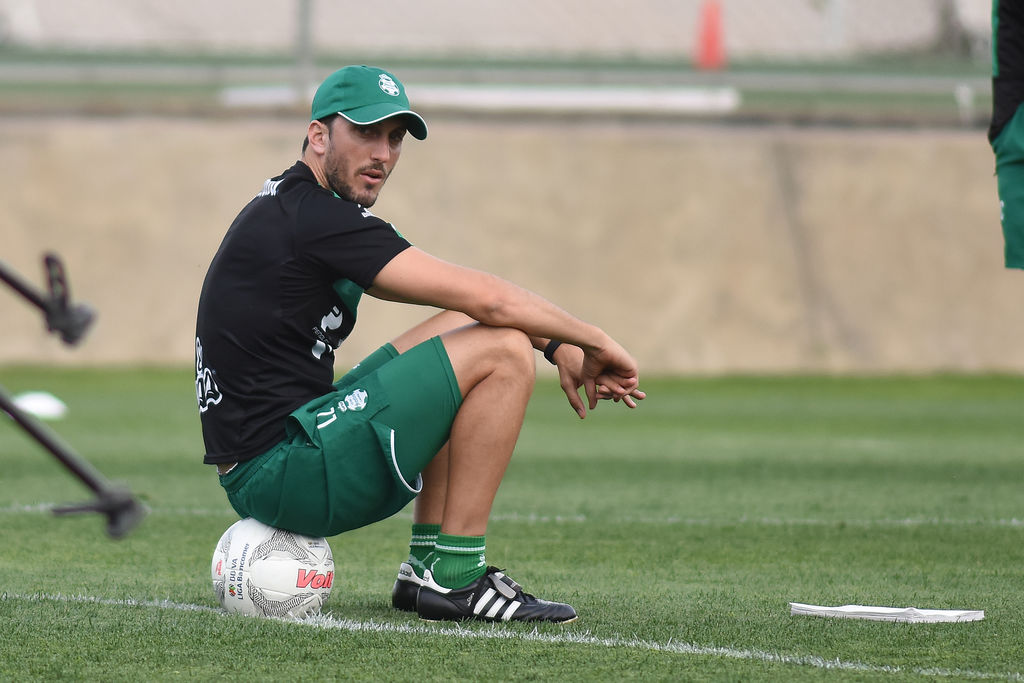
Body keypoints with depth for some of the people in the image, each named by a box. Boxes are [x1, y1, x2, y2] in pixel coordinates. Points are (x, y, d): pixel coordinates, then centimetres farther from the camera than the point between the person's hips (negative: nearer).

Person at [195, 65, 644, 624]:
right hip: (281, 470, -11)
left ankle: (427, 565, 16)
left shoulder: (291, 208, 18)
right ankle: (453, 579, -8)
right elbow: (488, 300, -17)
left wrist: (556, 348, 15)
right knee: (501, 352, -11)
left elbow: (464, 301, 24)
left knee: (462, 330, 22)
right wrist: (594, 343, -3)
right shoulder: (316, 218, -15)